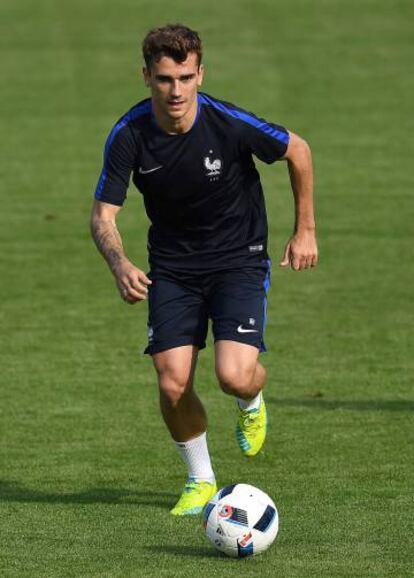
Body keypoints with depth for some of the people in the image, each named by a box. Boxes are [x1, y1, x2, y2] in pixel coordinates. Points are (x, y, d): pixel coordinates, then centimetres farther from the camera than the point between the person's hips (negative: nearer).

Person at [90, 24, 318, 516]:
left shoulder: (230, 124, -22)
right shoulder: (128, 136, -17)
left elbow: (298, 151, -4)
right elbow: (103, 216, -13)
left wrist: (305, 231, 0)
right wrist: (120, 265, -34)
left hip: (238, 259, -2)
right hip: (172, 267, 2)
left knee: (233, 375, -20)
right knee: (172, 384, -9)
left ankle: (252, 402, 20)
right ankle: (201, 481, 18)